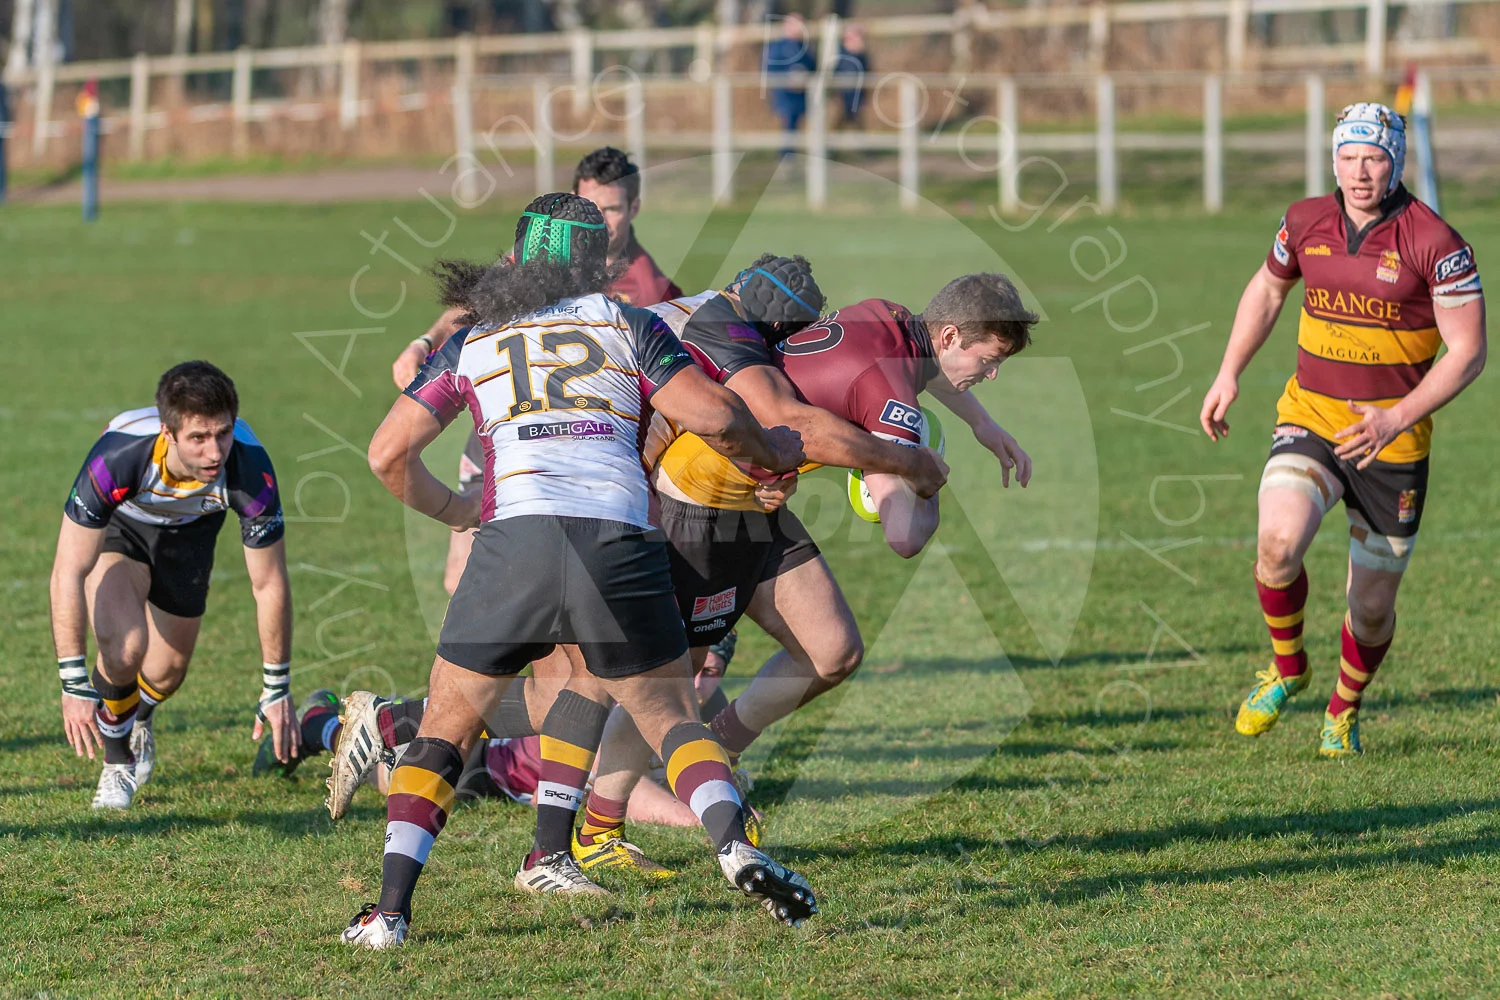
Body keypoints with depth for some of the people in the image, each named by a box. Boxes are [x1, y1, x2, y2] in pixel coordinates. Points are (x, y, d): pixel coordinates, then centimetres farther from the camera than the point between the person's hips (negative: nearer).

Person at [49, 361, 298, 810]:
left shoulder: (250, 469, -38)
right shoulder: (117, 456, -44)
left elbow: (269, 583, -23)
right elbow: (69, 572, -35)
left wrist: (277, 690, -18)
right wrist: (74, 683, -36)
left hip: (189, 530, 2)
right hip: (116, 524, -2)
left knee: (166, 673, 9)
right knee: (125, 647, -24)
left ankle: (137, 717, 48)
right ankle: (117, 755, 7)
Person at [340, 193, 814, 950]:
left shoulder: (471, 344, 22)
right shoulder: (627, 325, 18)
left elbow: (388, 454, 19)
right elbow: (713, 414, 5)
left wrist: (455, 511, 36)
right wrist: (772, 451, 25)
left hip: (515, 543, 0)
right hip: (619, 546, 0)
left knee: (447, 727, 12)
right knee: (672, 716, 16)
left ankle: (390, 910, -1)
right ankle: (732, 843, -11)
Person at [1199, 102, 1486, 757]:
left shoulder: (1436, 244, -13)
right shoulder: (1306, 223, 0)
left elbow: (1468, 351, -11)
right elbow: (1267, 289, 21)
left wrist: (1397, 418, -21)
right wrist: (1228, 376, 15)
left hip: (1392, 439, -2)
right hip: (1309, 418, 2)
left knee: (1372, 607, 6)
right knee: (1278, 543, -26)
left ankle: (1344, 708, 37)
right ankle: (1287, 668, 2)